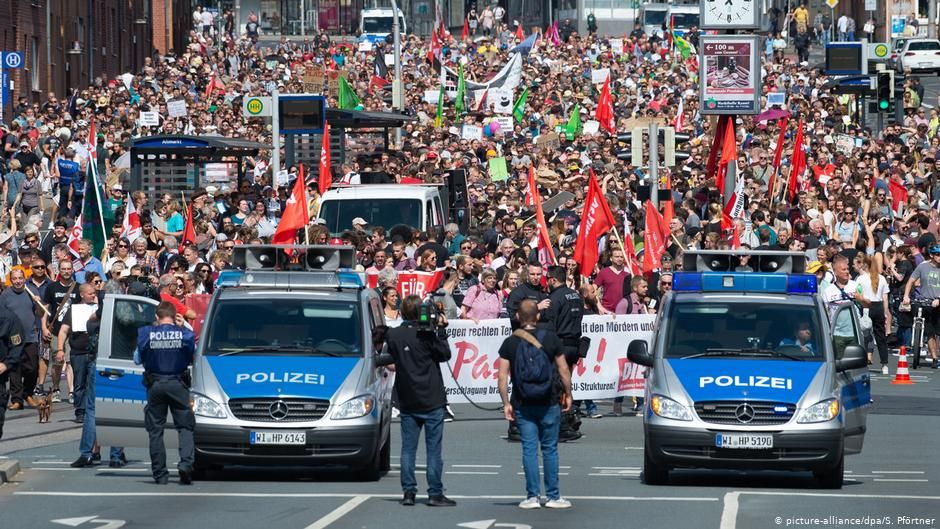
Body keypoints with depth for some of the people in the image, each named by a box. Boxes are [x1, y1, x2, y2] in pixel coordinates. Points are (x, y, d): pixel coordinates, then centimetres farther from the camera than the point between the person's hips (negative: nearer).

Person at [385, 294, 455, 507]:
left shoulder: (393, 336, -2)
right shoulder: (426, 335, -13)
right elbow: (445, 354, -5)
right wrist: (441, 330, -3)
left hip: (407, 401, 4)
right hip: (431, 400, -4)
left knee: (408, 448, 8)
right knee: (433, 448, 0)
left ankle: (408, 491, 5)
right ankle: (435, 493, 0)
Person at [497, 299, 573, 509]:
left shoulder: (510, 343, -3)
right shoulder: (550, 339, -3)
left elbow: (502, 376, -6)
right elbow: (563, 370, 1)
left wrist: (506, 403, -1)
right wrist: (567, 394, 12)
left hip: (523, 405, 0)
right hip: (549, 403, 0)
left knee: (529, 449, 3)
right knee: (550, 448, 6)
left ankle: (532, 496, 1)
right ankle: (553, 496, 7)